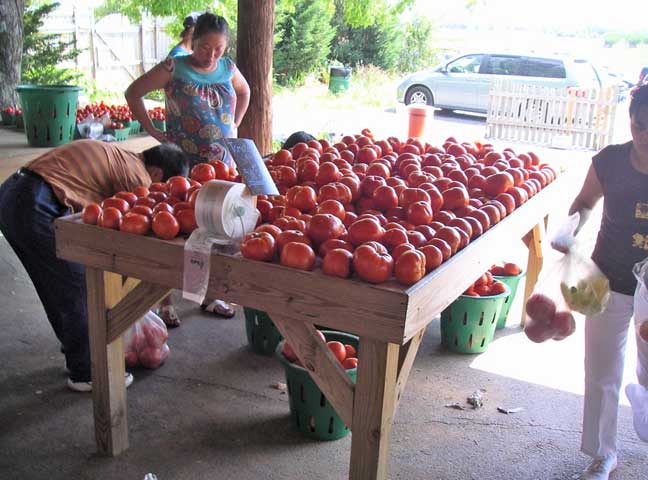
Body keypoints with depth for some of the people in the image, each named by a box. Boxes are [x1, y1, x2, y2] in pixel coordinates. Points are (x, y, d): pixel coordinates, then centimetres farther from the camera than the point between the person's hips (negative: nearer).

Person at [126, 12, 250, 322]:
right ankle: (165, 300, 9)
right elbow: (133, 93, 0)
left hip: (222, 163, 5)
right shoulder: (174, 68, -6)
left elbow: (244, 92, 28)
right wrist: (152, 131, -4)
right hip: (181, 164, -4)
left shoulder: (228, 69, 7)